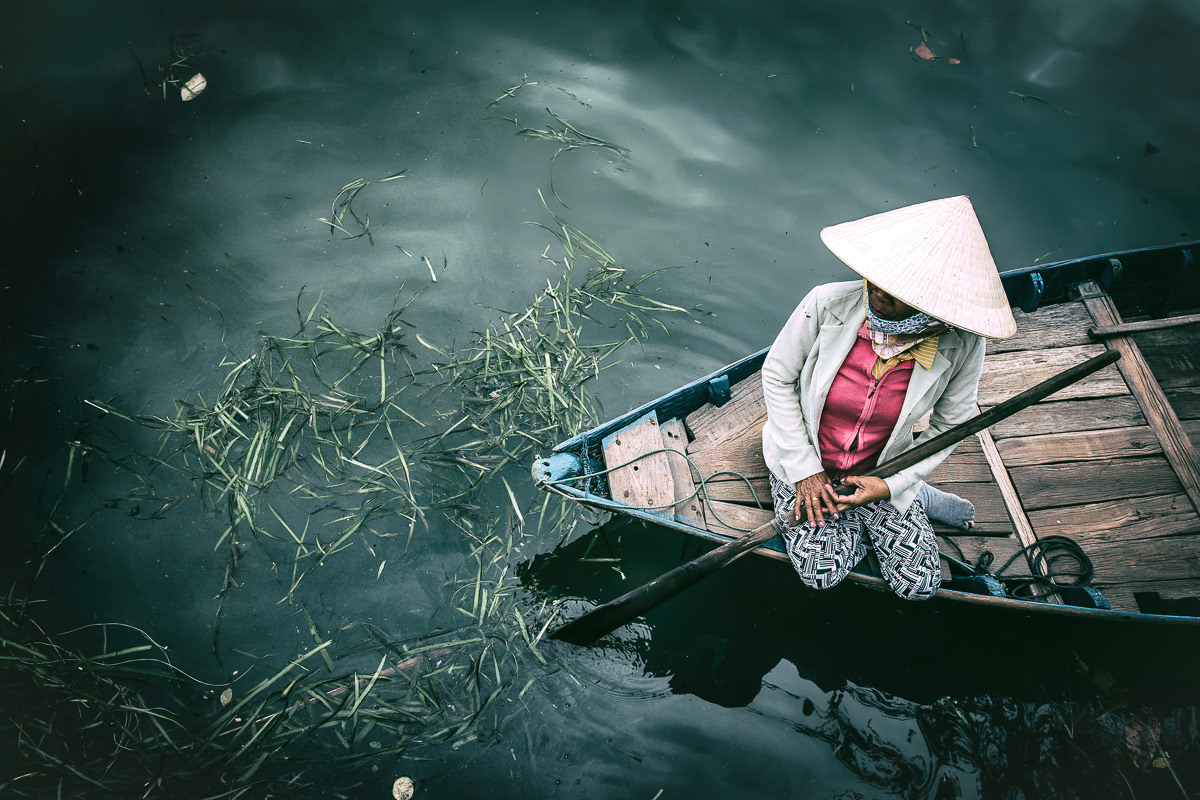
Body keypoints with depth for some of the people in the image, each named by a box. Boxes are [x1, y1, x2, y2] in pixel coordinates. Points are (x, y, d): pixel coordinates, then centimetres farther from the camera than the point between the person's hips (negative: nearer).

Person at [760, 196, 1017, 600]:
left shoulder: (961, 345, -23)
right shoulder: (828, 304, -27)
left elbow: (948, 427, -6)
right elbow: (777, 375, -13)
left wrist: (891, 485, -15)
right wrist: (804, 470, -14)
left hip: (880, 472, 0)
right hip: (803, 461, 0)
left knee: (920, 584, -5)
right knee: (823, 573, -12)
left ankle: (907, 497, 22)